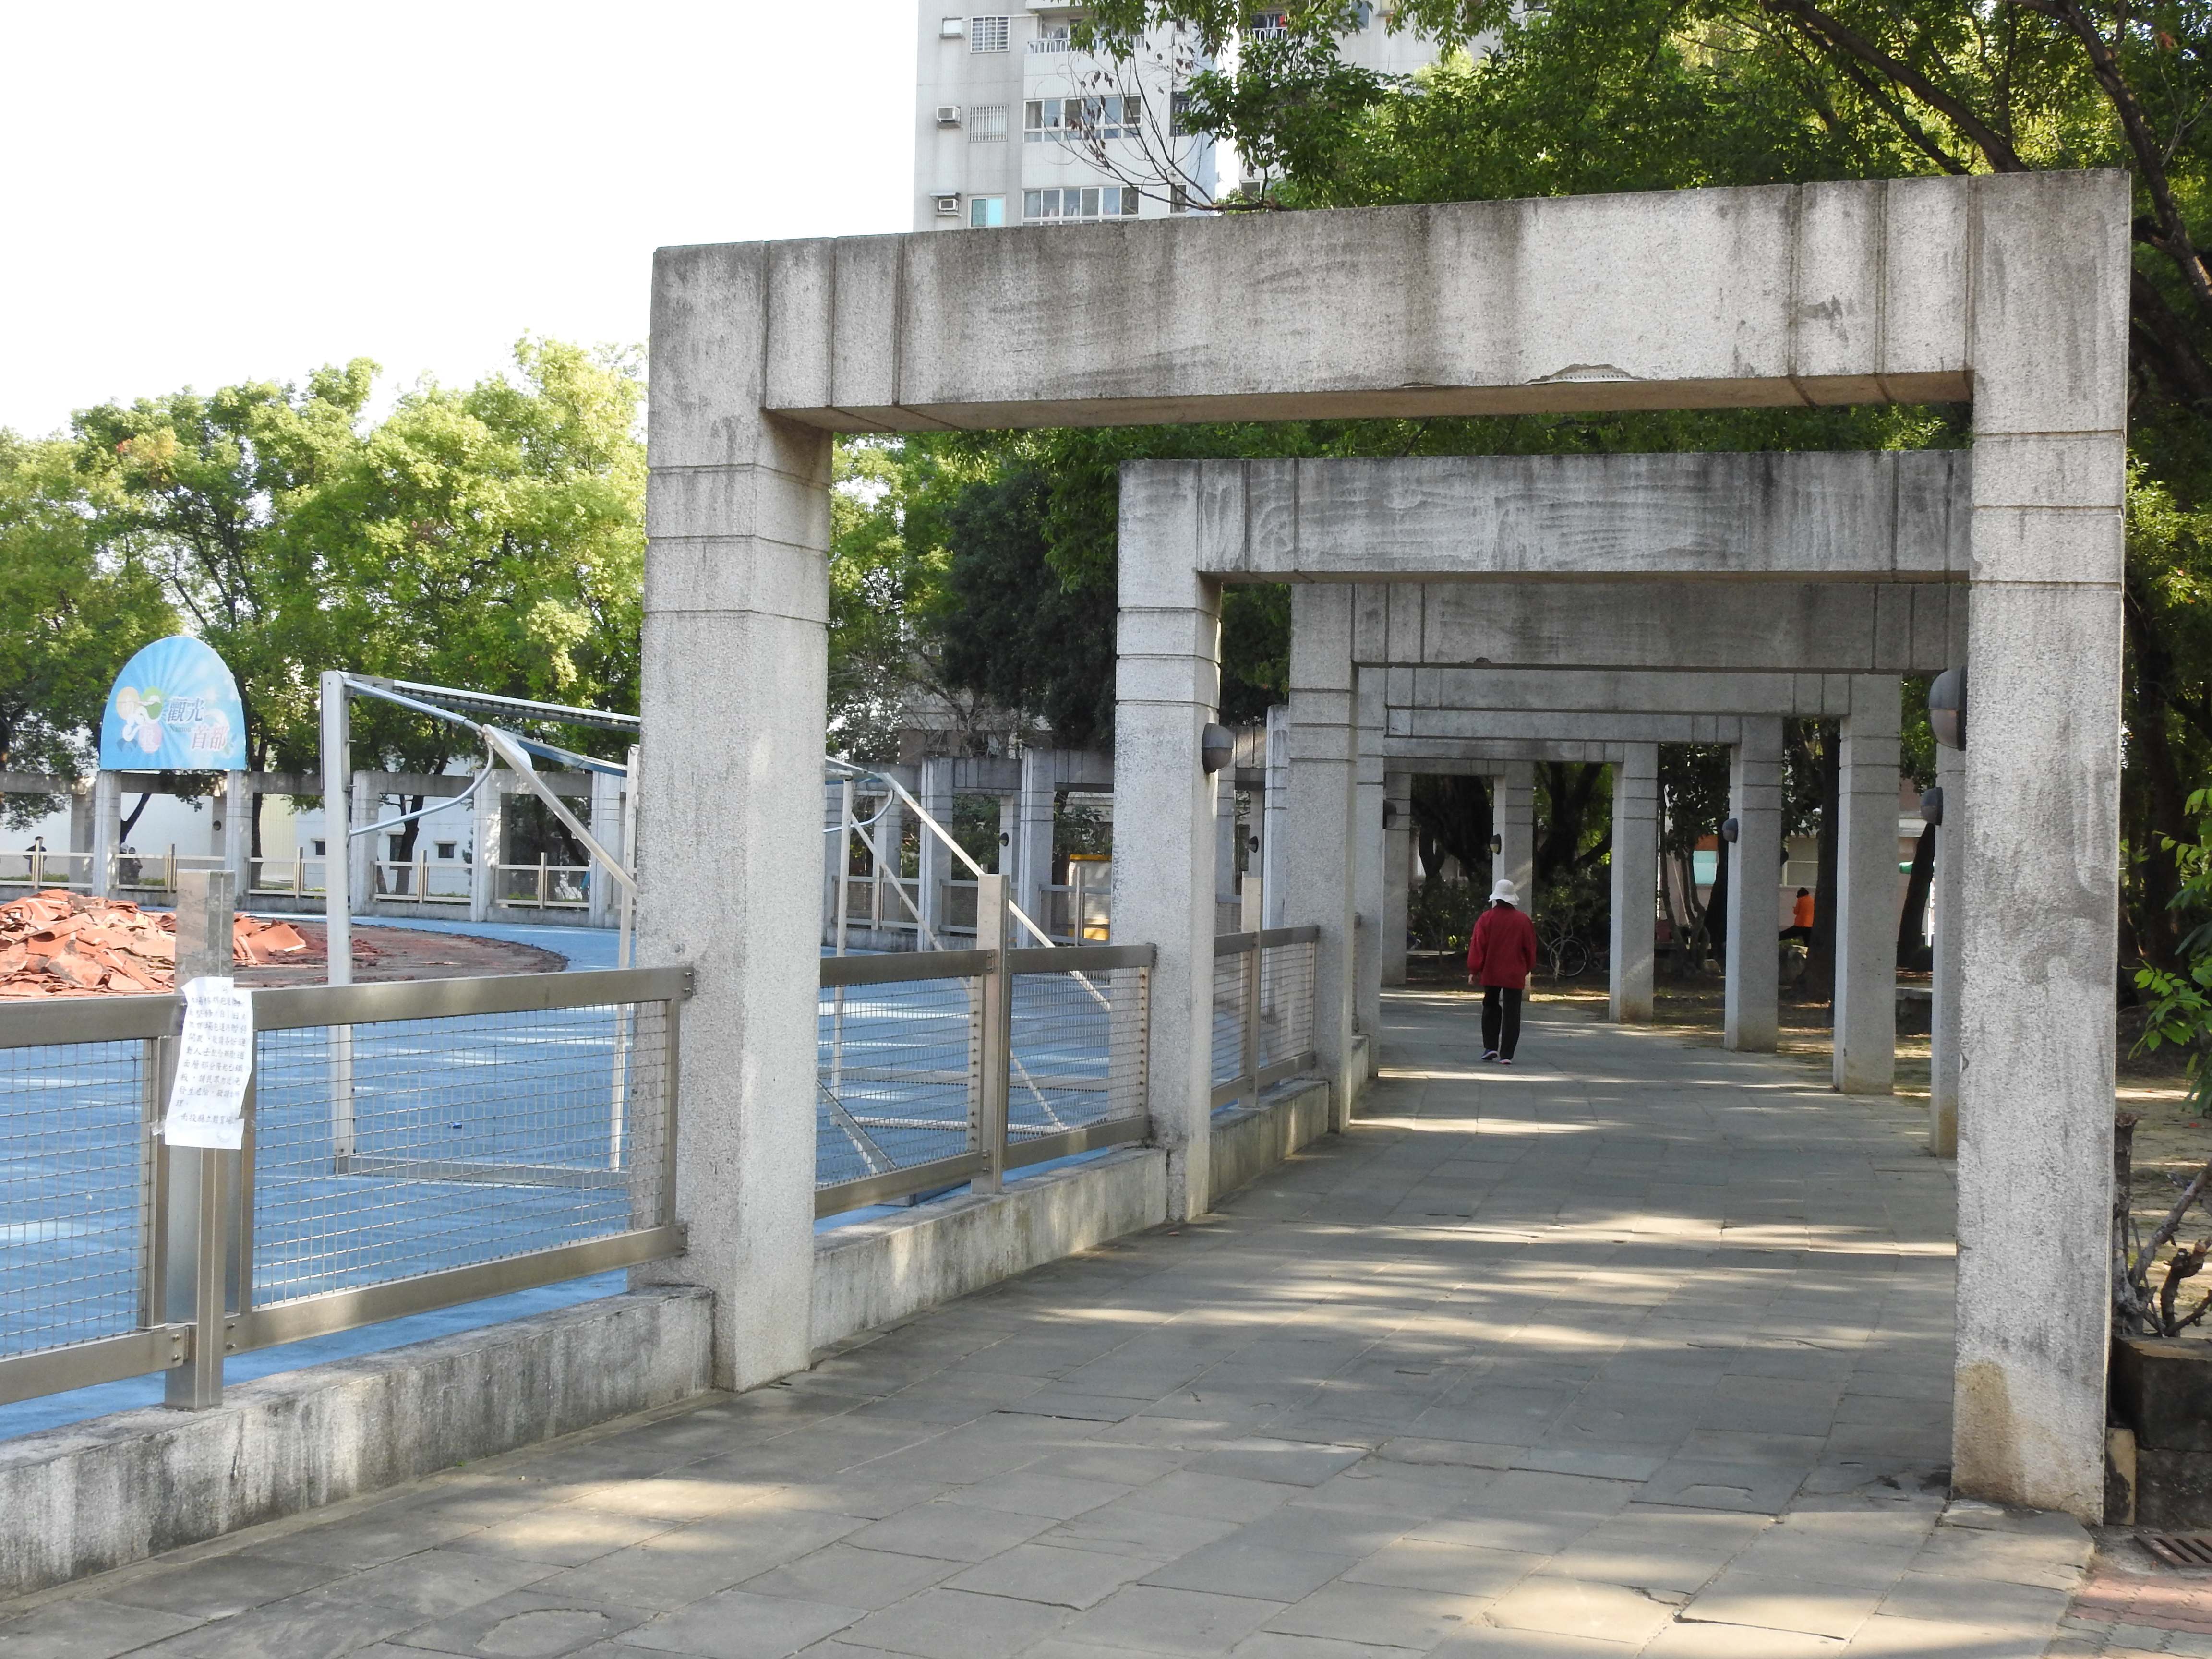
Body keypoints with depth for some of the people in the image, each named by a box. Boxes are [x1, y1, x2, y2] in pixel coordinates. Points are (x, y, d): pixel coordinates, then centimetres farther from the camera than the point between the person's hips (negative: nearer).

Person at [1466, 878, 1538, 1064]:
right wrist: (1526, 970, 20)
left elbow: (1478, 946, -7)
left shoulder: (1486, 919, -6)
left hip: (1491, 973, 0)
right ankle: (1506, 1055, -6)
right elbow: (1530, 949, 6)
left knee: (1490, 1008, 18)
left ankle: (1490, 1047, 11)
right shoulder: (1524, 921, -1)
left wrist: (1474, 971, -1)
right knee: (1511, 1013, 0)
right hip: (1515, 975, 0)